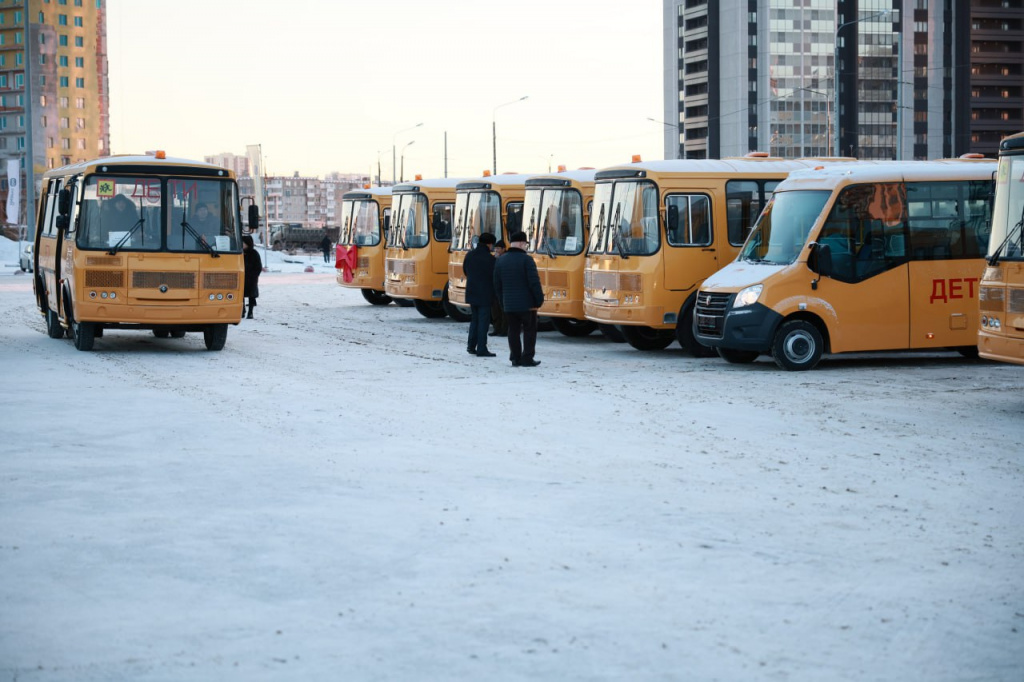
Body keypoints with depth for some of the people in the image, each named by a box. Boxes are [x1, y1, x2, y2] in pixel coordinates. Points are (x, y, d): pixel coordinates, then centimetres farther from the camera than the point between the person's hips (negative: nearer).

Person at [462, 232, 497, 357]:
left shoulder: (469, 256, 4)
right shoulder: (490, 259, -16)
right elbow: (495, 277, -13)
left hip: (471, 293, 6)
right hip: (485, 294, -6)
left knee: (474, 319, 18)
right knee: (483, 321, -1)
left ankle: (471, 345, 18)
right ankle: (481, 349, -1)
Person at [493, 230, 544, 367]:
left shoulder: (500, 261, 6)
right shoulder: (526, 260, -12)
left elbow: (497, 285, 10)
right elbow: (534, 282, -16)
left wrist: (503, 302, 18)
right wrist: (540, 299, -7)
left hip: (509, 304, 5)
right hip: (527, 304, -5)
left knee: (514, 331, 11)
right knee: (529, 330, 4)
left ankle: (515, 358, 9)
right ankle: (527, 358, 2)